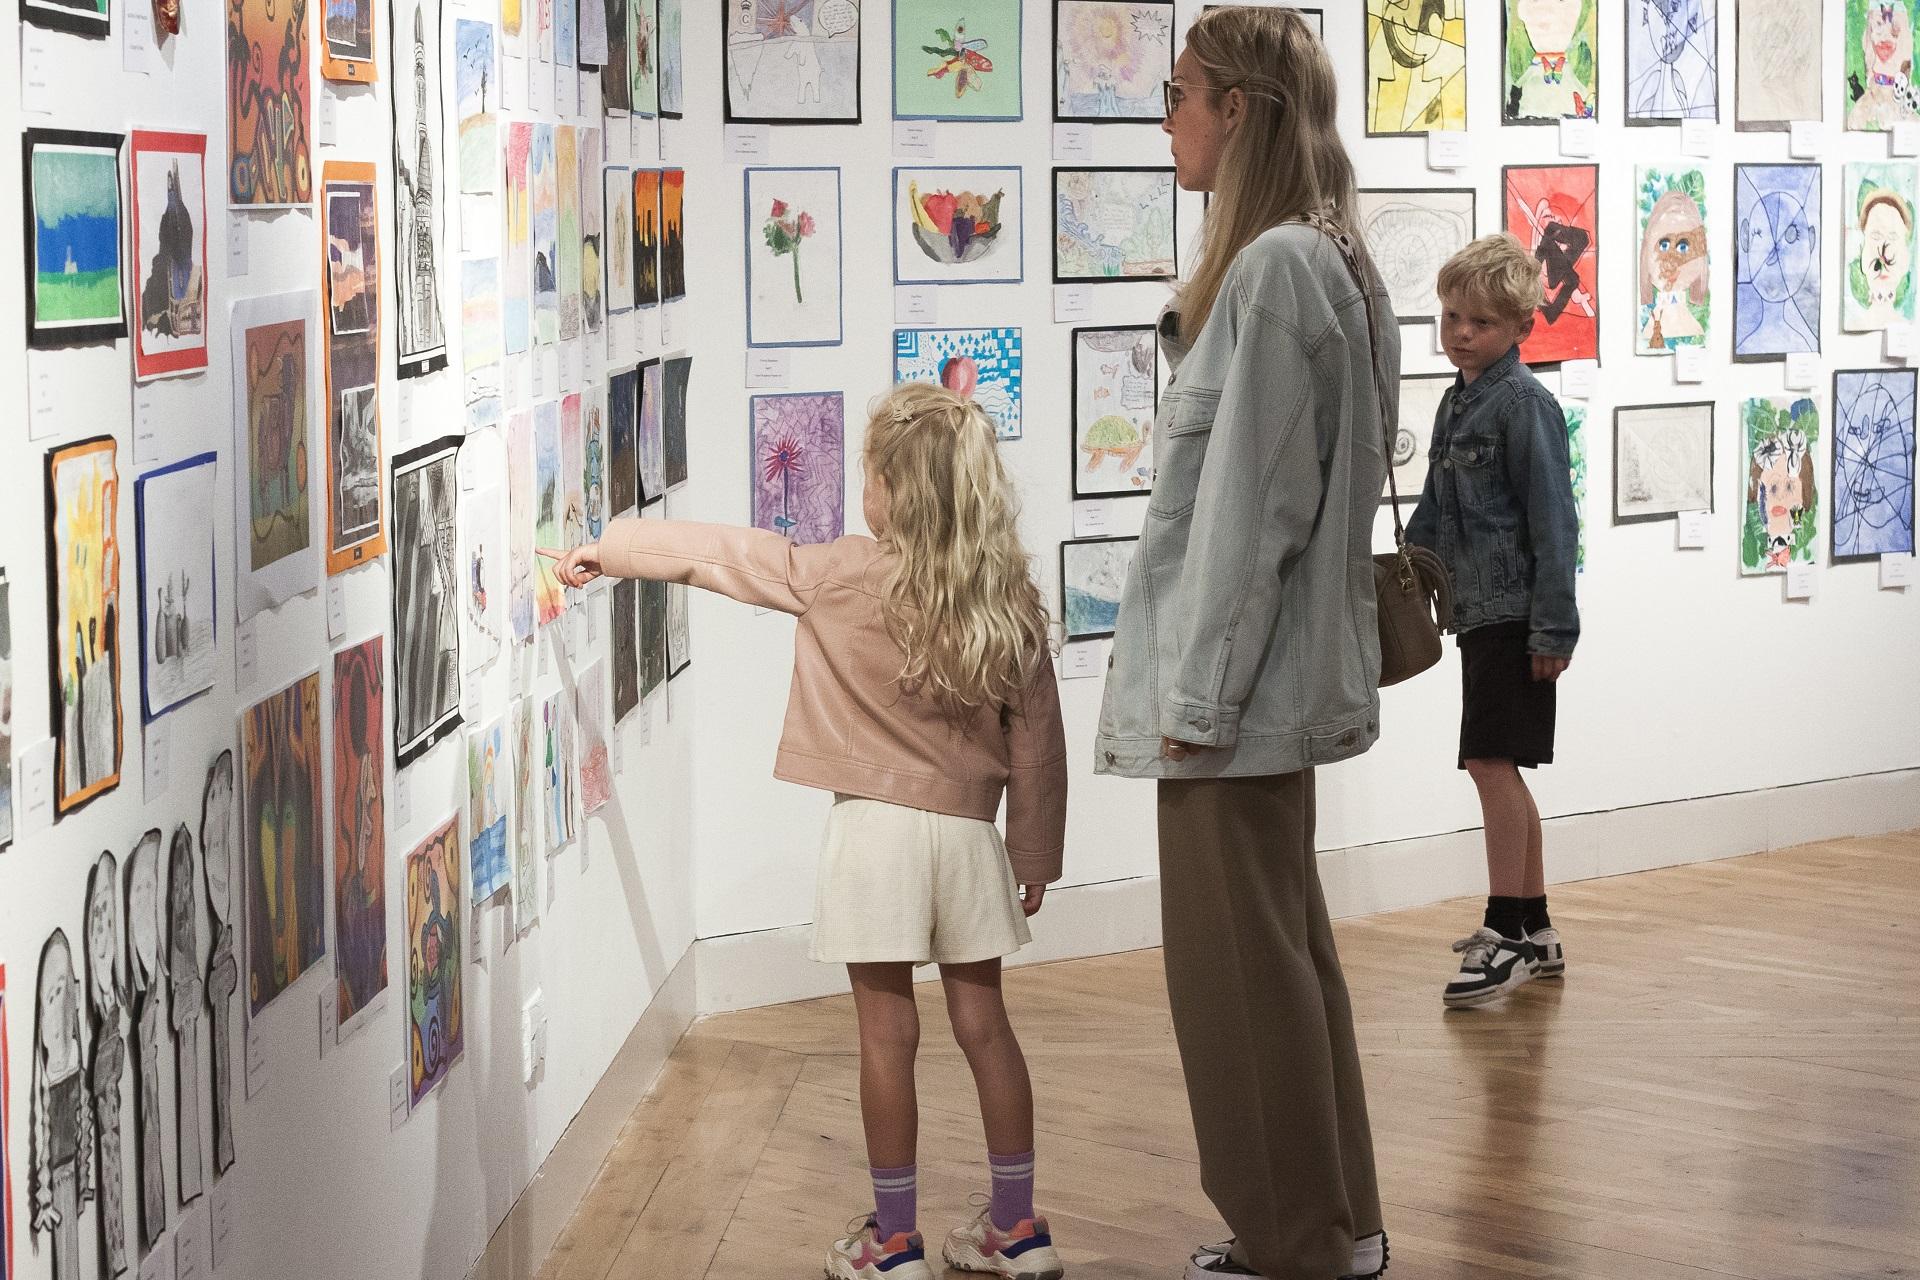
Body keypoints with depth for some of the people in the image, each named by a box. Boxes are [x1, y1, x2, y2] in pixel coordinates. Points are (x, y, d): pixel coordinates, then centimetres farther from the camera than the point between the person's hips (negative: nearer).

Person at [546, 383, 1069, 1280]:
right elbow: (1037, 743, 4)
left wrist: (598, 553, 13)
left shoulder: (839, 578, -11)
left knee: (887, 1035, 2)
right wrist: (1037, 853, 14)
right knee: (984, 1024, 12)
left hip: (877, 826, -4)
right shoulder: (1010, 602, -2)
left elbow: (707, 553, -1)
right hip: (968, 828, 4)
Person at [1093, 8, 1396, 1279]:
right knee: (1282, 953, 16)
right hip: (1268, 682, 10)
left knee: (1240, 968, -1)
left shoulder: (1275, 269, -17)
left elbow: (1251, 506, -20)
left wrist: (1202, 698, -17)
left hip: (1241, 691, -10)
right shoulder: (1322, 263, 12)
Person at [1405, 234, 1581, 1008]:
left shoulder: (1523, 403, -11)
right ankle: (1535, 931, 21)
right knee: (1498, 769, 12)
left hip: (1516, 614, -9)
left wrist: (1553, 624, -15)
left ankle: (1508, 934, -8)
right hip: (1477, 611, 9)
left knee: (1490, 760, -12)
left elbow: (1553, 519, -13)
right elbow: (1434, 509, 25)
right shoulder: (1457, 403, 15)